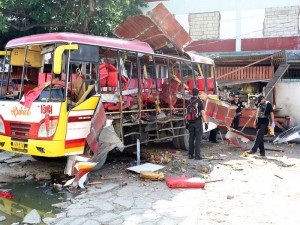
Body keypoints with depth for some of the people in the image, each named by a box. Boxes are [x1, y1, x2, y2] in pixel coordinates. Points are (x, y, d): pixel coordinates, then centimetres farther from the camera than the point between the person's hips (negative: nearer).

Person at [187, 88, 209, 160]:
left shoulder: (189, 102, 4)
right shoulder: (199, 102, -9)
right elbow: (202, 113, -14)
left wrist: (187, 122, 17)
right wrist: (206, 122, -12)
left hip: (191, 123, 5)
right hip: (198, 122, -4)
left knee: (191, 138, 12)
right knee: (198, 139, -1)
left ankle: (190, 155, 17)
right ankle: (197, 156, -2)